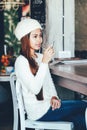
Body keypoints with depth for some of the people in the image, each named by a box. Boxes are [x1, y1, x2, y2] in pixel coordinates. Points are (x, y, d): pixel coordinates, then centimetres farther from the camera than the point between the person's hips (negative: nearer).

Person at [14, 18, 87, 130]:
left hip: (47, 104, 7)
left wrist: (54, 96, -3)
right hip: (38, 111, -7)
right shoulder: (21, 61, -13)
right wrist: (44, 62, -26)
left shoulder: (40, 57, 11)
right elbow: (34, 89, -24)